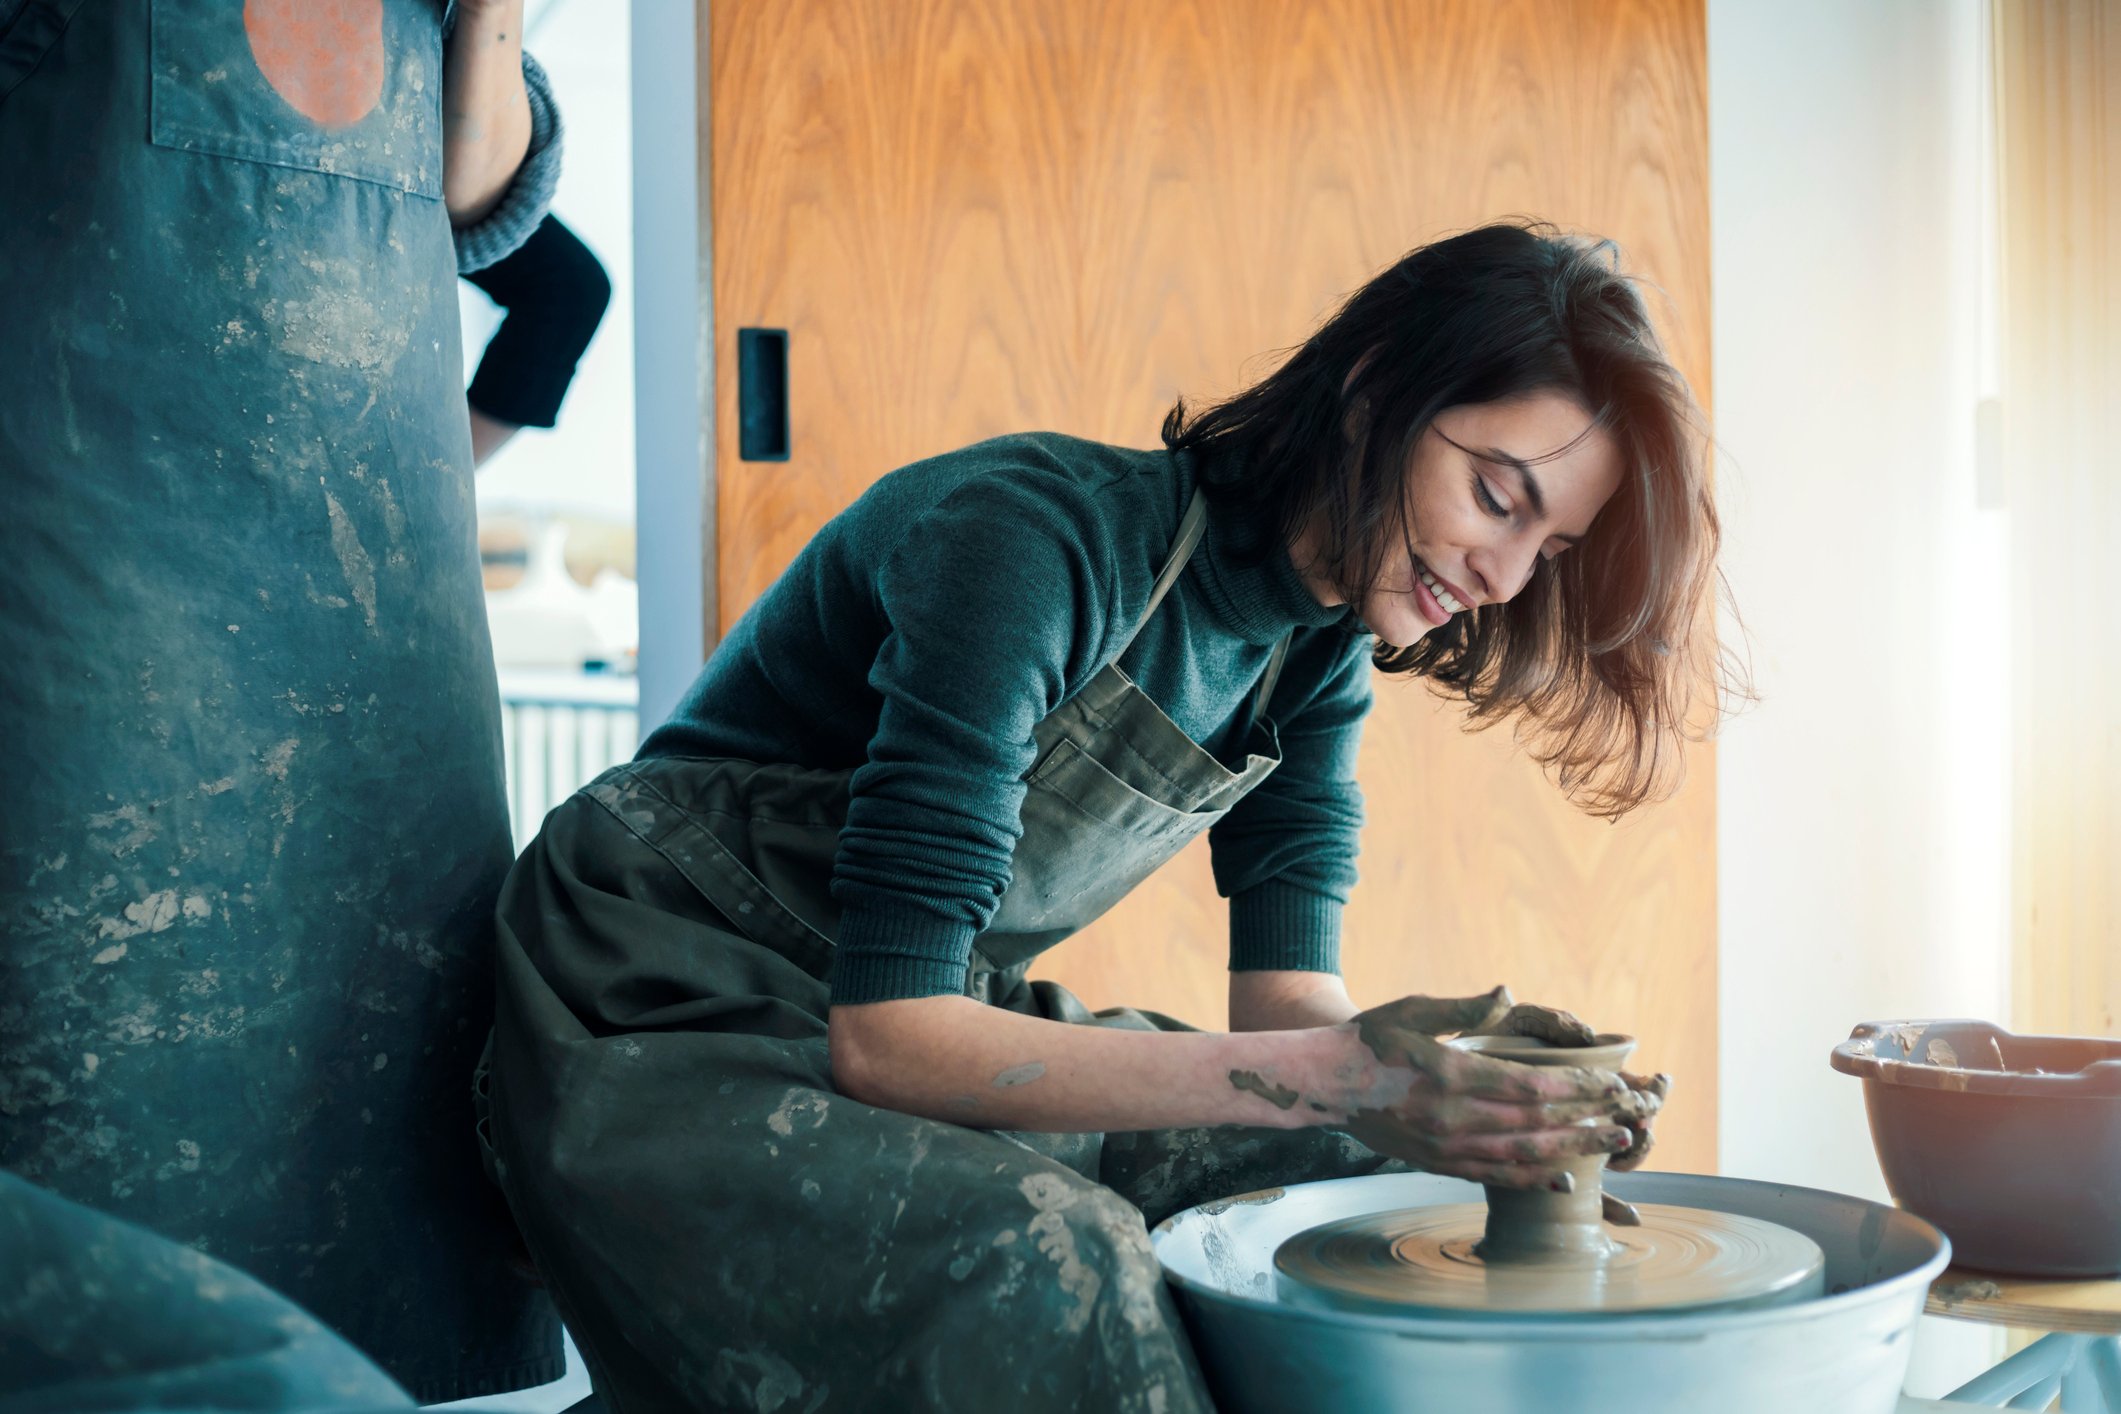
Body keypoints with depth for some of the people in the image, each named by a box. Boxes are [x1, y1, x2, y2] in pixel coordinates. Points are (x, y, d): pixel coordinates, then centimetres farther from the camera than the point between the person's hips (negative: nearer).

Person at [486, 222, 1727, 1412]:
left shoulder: (1322, 652, -1)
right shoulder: (1046, 541, -27)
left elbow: (1291, 1001, -5)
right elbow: (885, 1037, -31)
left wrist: (1481, 1094, -26)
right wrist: (1329, 1075, -37)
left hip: (940, 1029, 8)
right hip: (670, 1024, -7)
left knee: (1409, 1199, -3)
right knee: (1046, 1266, -34)